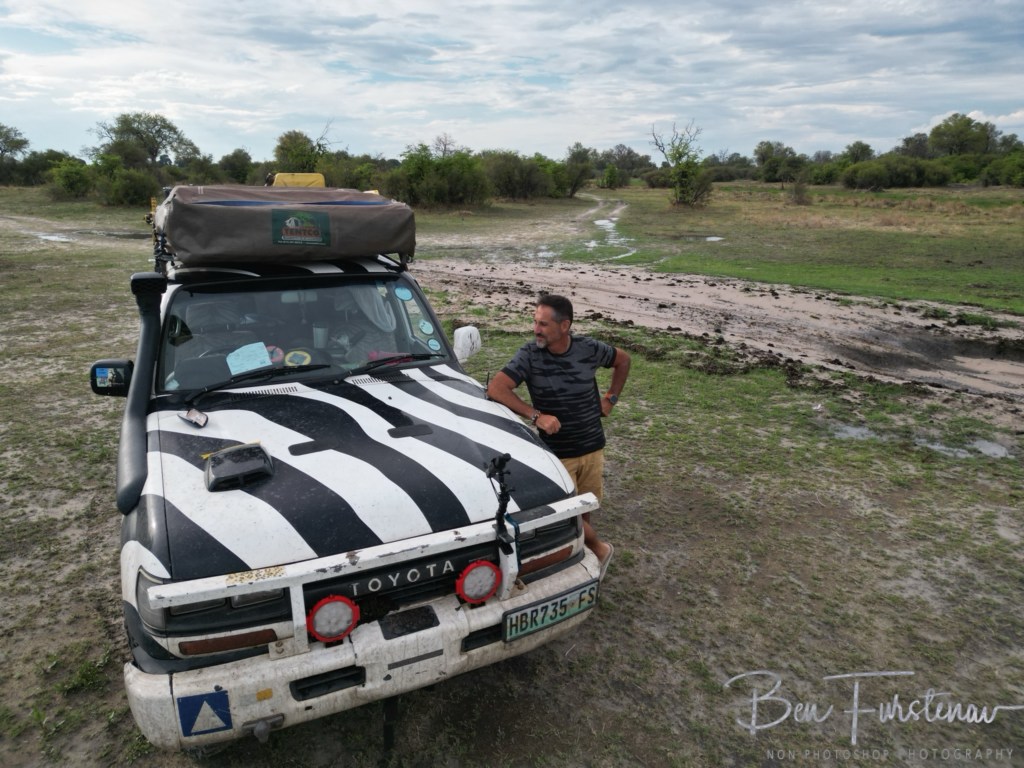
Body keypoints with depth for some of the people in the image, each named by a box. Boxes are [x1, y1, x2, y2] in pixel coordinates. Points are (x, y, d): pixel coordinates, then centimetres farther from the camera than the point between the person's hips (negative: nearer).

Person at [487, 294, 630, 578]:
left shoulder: (589, 349, -9)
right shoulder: (530, 354, -16)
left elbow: (623, 360, 12)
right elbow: (495, 388, -25)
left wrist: (611, 398, 7)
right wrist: (536, 415, -28)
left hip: (592, 447, 2)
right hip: (557, 454, -2)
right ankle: (599, 548, 26)